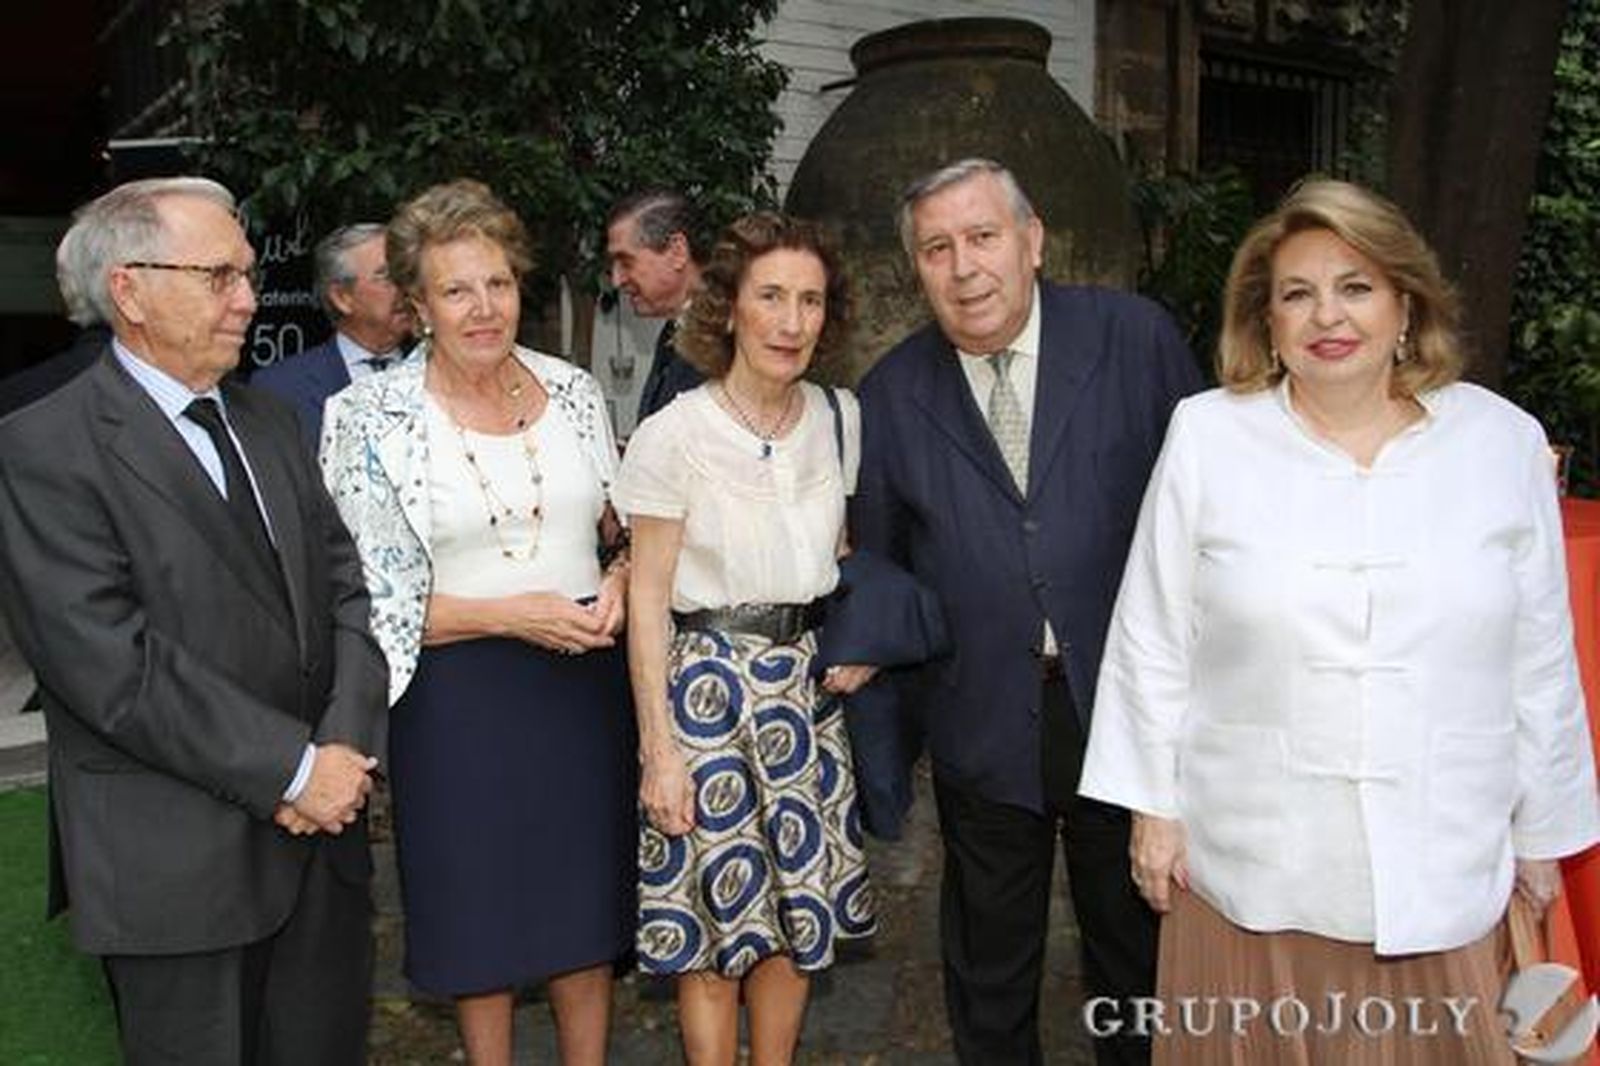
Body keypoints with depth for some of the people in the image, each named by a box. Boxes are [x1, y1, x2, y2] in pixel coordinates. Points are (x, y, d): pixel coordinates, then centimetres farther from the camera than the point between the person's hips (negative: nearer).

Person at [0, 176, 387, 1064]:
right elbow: (112, 665, -18)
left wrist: (346, 746, -9)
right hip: (177, 865, -6)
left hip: (322, 827, 6)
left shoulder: (267, 424, 11)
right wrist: (293, 768, -16)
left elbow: (347, 585, 6)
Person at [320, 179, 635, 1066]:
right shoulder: (373, 417, -8)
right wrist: (511, 614, -18)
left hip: (584, 678, 3)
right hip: (458, 695, -3)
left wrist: (618, 582, -9)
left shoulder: (574, 391, 3)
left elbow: (618, 531, 12)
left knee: (586, 908, 16)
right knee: (479, 922, 14)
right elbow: (375, 598, -9)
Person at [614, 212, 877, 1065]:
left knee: (800, 912, 14)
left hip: (807, 682, 5)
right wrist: (658, 750, -12)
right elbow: (647, 599, -10)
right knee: (717, 924, 6)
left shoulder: (841, 418, 1)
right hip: (709, 682, -4)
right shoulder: (676, 433, -13)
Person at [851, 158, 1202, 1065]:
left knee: (1138, 949, 19)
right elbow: (879, 566, 9)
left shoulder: (1137, 337, -5)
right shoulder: (890, 395, -1)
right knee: (989, 969, 18)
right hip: (982, 717, 1)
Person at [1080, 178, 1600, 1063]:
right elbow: (1154, 641, -1)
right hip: (1250, 862, -1)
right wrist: (1153, 806, 0)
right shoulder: (1205, 436, -6)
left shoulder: (1503, 441, -2)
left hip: (1442, 872, 1)